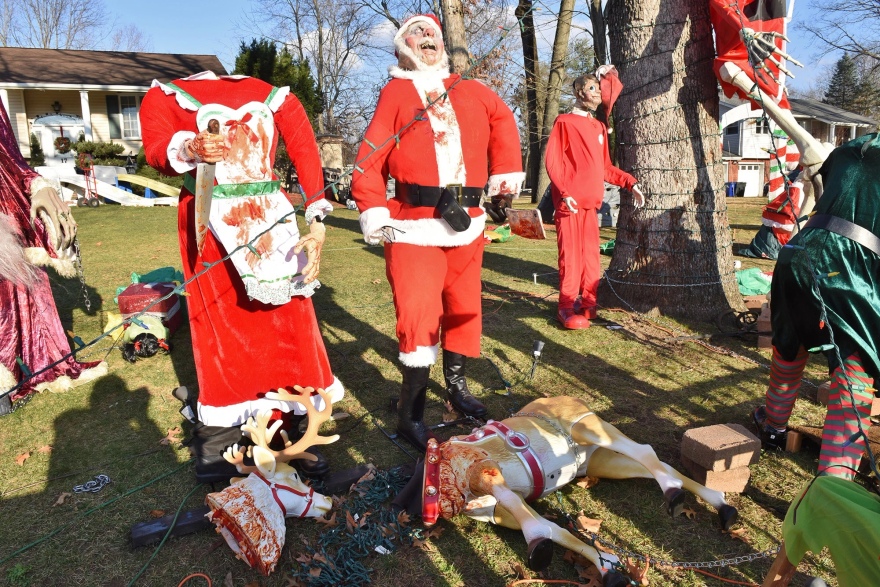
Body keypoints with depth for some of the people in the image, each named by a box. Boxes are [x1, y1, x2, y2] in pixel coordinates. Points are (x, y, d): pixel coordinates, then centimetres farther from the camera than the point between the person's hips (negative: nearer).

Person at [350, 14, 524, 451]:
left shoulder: (468, 91, 16)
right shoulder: (396, 92, 4)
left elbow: (502, 120, 19)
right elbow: (372, 156, -3)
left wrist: (505, 172, 8)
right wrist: (372, 212, -12)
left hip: (466, 222, 5)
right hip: (414, 225, -5)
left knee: (463, 305, 14)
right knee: (418, 313, -8)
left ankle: (456, 385, 33)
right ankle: (410, 413, 5)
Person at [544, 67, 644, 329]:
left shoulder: (599, 127, 20)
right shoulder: (565, 122, 1)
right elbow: (552, 161, -6)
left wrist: (630, 182, 12)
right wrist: (564, 192, -17)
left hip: (591, 201, 6)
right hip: (570, 201, -6)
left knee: (591, 254, 6)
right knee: (570, 254, -7)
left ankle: (588, 304, 15)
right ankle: (567, 308, -3)